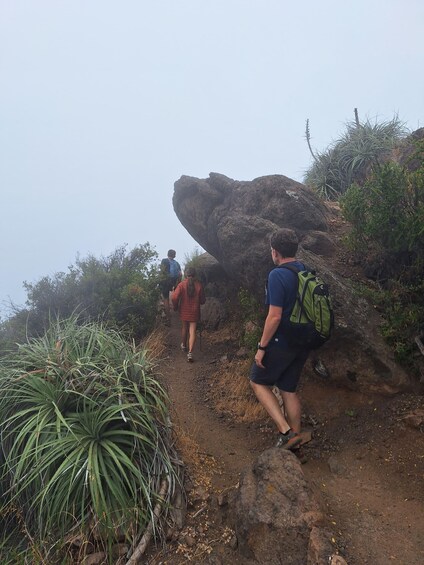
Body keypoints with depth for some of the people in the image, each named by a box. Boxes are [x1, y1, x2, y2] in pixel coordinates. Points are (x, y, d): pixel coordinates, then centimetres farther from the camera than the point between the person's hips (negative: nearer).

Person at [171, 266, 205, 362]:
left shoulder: (182, 284, -12)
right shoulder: (199, 285, -9)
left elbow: (174, 297, -19)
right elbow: (203, 300, -2)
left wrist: (176, 307, -1)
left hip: (184, 311, 1)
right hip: (194, 312, -1)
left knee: (184, 328, 22)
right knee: (192, 331, 2)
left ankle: (183, 345, 42)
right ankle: (190, 352, -8)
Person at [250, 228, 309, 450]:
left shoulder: (277, 275, -20)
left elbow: (275, 317, -23)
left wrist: (262, 347, -14)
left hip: (281, 342, -7)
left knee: (258, 382, 12)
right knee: (289, 390, 18)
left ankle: (286, 431, 6)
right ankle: (295, 436, 28)